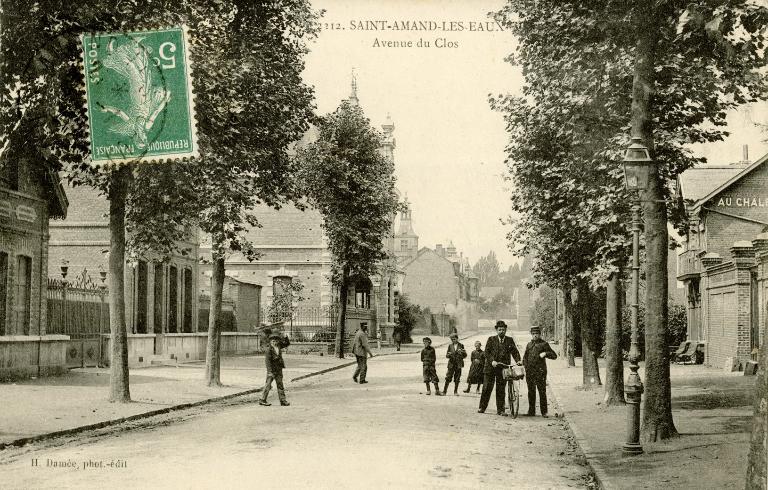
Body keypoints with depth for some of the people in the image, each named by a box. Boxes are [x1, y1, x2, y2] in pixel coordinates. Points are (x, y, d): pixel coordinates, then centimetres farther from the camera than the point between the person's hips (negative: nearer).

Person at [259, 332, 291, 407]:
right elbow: (267, 361, -18)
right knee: (268, 385, -3)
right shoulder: (269, 350, -14)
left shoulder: (279, 347, 6)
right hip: (272, 370, -6)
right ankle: (262, 400, 5)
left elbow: (287, 343, 18)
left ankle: (283, 400, 10)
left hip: (279, 370, 6)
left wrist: (285, 338, -3)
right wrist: (270, 371, -24)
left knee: (280, 385, 8)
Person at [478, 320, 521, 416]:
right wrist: (492, 361, -17)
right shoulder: (491, 339, 4)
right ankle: (482, 407, 11)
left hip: (503, 368, 1)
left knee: (501, 390, 3)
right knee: (487, 388, 1)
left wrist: (518, 360, -12)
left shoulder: (510, 340, 10)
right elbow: (487, 352, -2)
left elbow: (515, 351, 6)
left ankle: (500, 410, 9)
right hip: (490, 368, -1)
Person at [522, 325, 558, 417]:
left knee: (542, 391, -4)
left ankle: (544, 412, 0)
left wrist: (545, 353, -18)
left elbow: (554, 356, -1)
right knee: (531, 391, 7)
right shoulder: (529, 344, 16)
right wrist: (526, 366, 8)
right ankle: (531, 411, 15)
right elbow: (525, 357, 25)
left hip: (540, 371, -4)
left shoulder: (544, 344, 2)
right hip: (530, 371, 4)